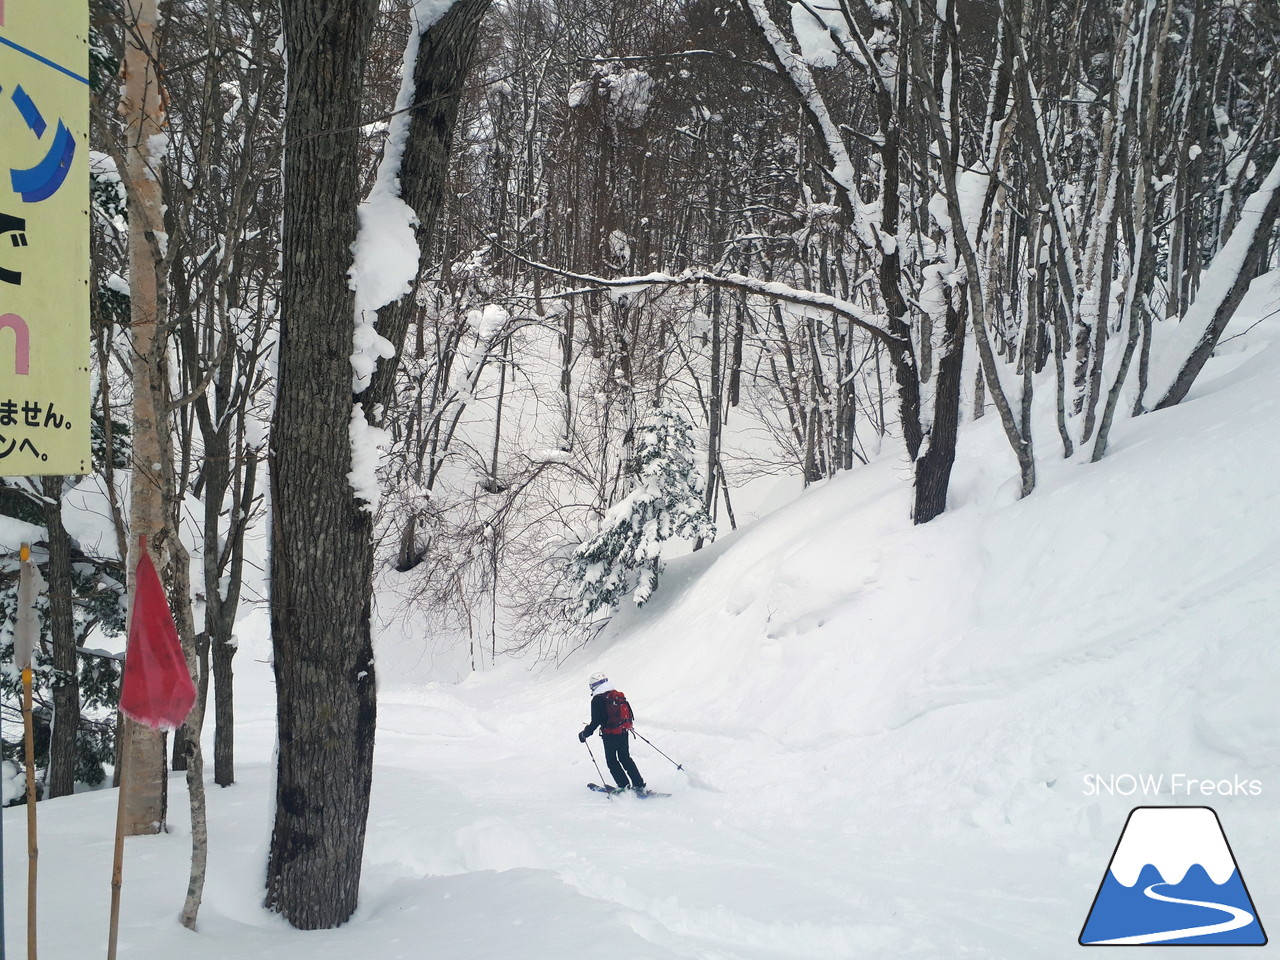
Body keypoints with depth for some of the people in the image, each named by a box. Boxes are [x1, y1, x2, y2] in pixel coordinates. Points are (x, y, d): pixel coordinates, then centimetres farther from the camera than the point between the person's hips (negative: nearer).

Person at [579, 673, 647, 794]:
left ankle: (624, 785, 5)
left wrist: (585, 733, -3)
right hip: (624, 733, 6)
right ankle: (639, 785, 13)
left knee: (612, 761, 11)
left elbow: (596, 721, -15)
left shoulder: (597, 700, -13)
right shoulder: (620, 696, 5)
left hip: (610, 736, -6)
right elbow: (629, 714, 12)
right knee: (625, 758, 17)